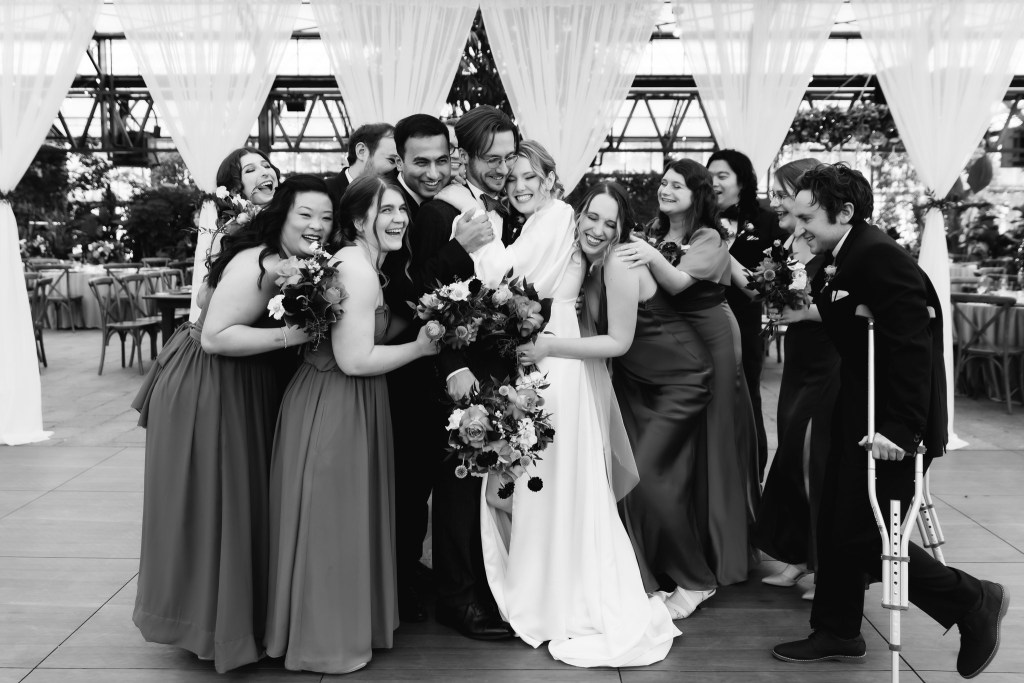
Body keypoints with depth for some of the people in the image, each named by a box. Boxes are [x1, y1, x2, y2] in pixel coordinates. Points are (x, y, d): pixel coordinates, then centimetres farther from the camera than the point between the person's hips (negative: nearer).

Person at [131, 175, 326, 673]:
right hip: (208, 394, -9)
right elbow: (215, 337, -27)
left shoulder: (296, 264, 4)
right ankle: (209, 620, 22)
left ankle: (241, 609, 37)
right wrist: (290, 334, -29)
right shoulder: (259, 265, -24)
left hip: (246, 392, 9)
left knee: (244, 499, 20)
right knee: (212, 504, 4)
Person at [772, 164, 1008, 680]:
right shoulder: (852, 257, 11)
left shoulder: (880, 257, -20)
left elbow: (910, 343, -26)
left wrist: (899, 427, -28)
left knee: (862, 535, -4)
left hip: (891, 425, -10)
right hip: (860, 416, 10)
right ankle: (837, 632, 28)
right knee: (836, 526, 14)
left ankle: (973, 603, 13)